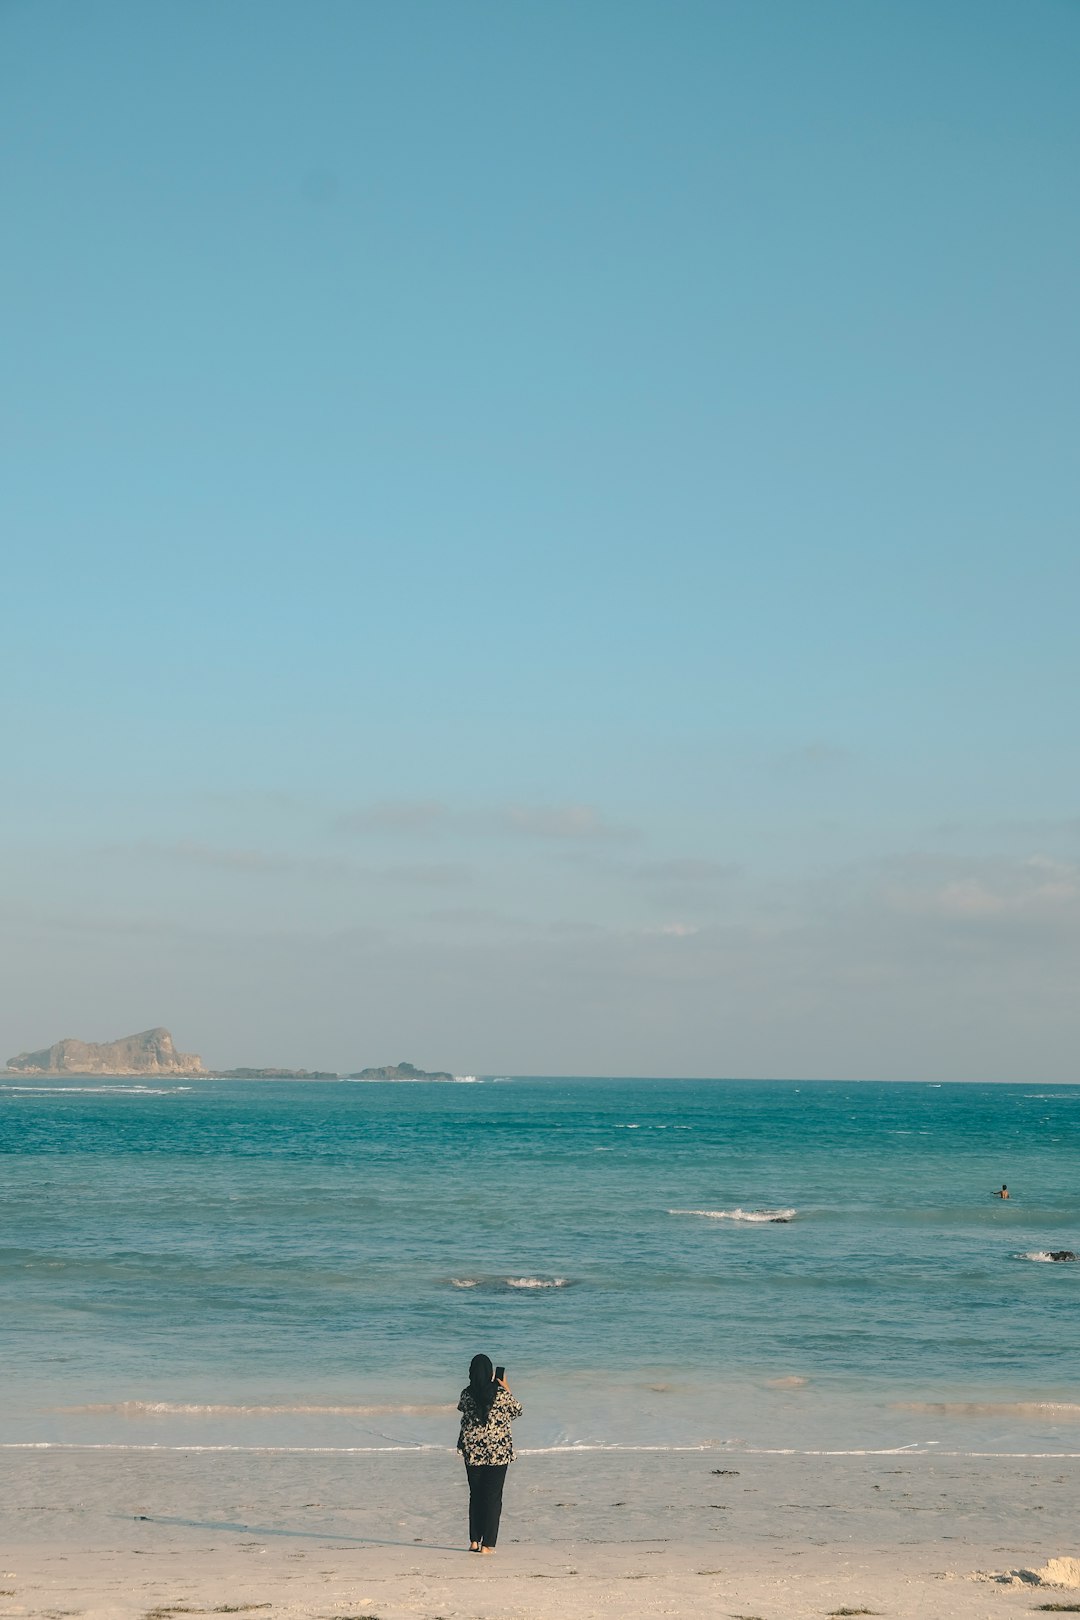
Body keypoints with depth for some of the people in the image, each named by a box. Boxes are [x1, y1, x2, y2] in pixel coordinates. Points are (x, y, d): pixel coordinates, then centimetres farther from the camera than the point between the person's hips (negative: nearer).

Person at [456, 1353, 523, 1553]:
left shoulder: (467, 1394, -5)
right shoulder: (500, 1393, -12)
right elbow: (518, 1410, 4)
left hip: (472, 1451, 3)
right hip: (498, 1450, -3)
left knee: (475, 1495, 15)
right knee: (493, 1497, 3)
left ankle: (474, 1541, 16)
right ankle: (487, 1544, 0)